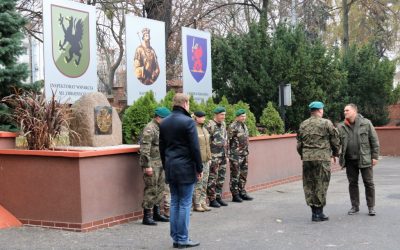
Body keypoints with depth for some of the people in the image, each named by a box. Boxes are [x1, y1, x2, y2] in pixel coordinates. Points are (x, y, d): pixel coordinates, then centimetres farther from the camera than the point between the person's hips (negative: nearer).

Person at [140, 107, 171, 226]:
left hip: (161, 164, 9)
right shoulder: (149, 129, -14)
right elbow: (144, 149, -20)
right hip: (152, 164, -9)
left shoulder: (161, 128, 15)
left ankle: (157, 213, 24)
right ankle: (146, 216, 0)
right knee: (151, 190, -6)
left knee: (160, 188, 14)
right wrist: (147, 165, -22)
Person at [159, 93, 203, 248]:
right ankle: (182, 239, 2)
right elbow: (195, 148, -13)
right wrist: (199, 168, -5)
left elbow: (162, 147, 14)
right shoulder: (188, 122, -12)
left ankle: (175, 237, 16)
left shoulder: (164, 123, 9)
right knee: (185, 204, -1)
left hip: (170, 168, 7)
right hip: (185, 169, -7)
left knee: (174, 202, 12)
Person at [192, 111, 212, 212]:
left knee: (204, 182, 10)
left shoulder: (204, 129, 15)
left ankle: (203, 203, 17)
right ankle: (197, 205, 2)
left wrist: (209, 158, 19)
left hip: (205, 161, 8)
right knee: (197, 183, -4)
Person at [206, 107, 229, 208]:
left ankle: (218, 197, 22)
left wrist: (226, 154, 19)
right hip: (214, 157, -8)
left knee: (221, 179, 13)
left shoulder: (223, 125, 12)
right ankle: (212, 200, 4)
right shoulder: (210, 125, -14)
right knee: (212, 179, -1)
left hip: (223, 156, 8)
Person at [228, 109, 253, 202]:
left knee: (243, 174, 13)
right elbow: (227, 140, -16)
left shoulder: (244, 126, 14)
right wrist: (228, 154, -17)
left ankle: (242, 192, 23)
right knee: (235, 175, -3)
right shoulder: (233, 127, -13)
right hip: (236, 155, -8)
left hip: (244, 154, 8)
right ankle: (235, 195, 2)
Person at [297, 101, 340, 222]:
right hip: (322, 158, -4)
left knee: (309, 185, 9)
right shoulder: (326, 123, -3)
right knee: (321, 185, 1)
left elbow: (299, 143, 13)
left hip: (306, 158, 4)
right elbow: (335, 140, 1)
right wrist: (335, 153, 16)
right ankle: (319, 212, 3)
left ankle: (314, 211, 12)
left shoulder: (303, 125, 10)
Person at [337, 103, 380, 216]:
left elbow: (374, 141, -1)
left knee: (369, 183, 3)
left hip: (365, 159, -3)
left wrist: (375, 156, -5)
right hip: (350, 160, 3)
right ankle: (355, 206, 21)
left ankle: (371, 207, 12)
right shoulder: (341, 127, 4)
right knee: (352, 183, 10)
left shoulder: (366, 123, -3)